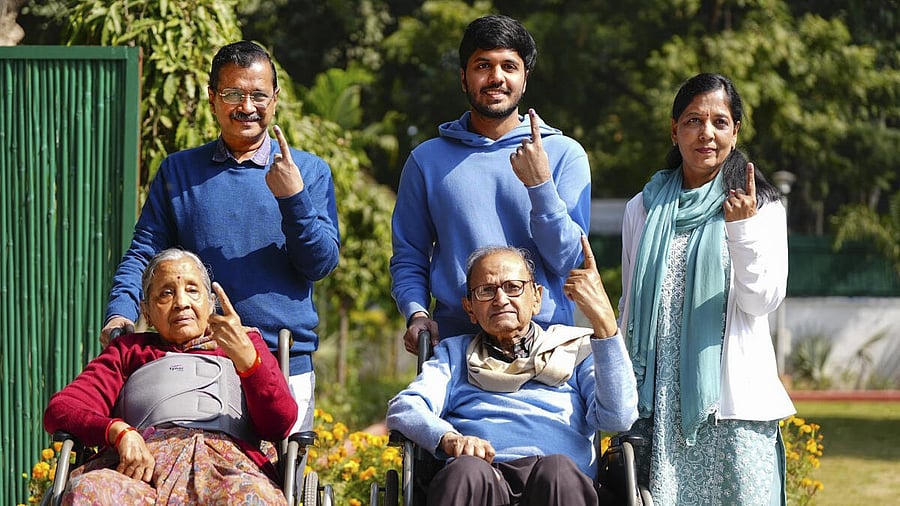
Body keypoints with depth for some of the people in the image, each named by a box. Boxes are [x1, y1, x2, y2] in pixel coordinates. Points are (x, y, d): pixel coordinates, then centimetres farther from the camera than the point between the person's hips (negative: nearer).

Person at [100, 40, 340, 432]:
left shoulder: (309, 172, 9)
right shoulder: (178, 171, 13)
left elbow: (323, 264, 1)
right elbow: (144, 251, 8)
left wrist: (294, 198, -13)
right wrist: (120, 311, -10)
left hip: (286, 364, -1)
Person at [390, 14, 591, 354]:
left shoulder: (564, 154, 6)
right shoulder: (428, 159, 11)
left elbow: (566, 260, 0)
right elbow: (408, 259, 12)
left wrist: (540, 185, -12)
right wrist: (416, 312, -7)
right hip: (453, 337, 1)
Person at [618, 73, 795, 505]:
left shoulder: (761, 206, 4)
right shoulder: (644, 209, 12)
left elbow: (764, 301, -5)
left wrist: (744, 228, -18)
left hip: (733, 399, -2)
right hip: (658, 400, 2)